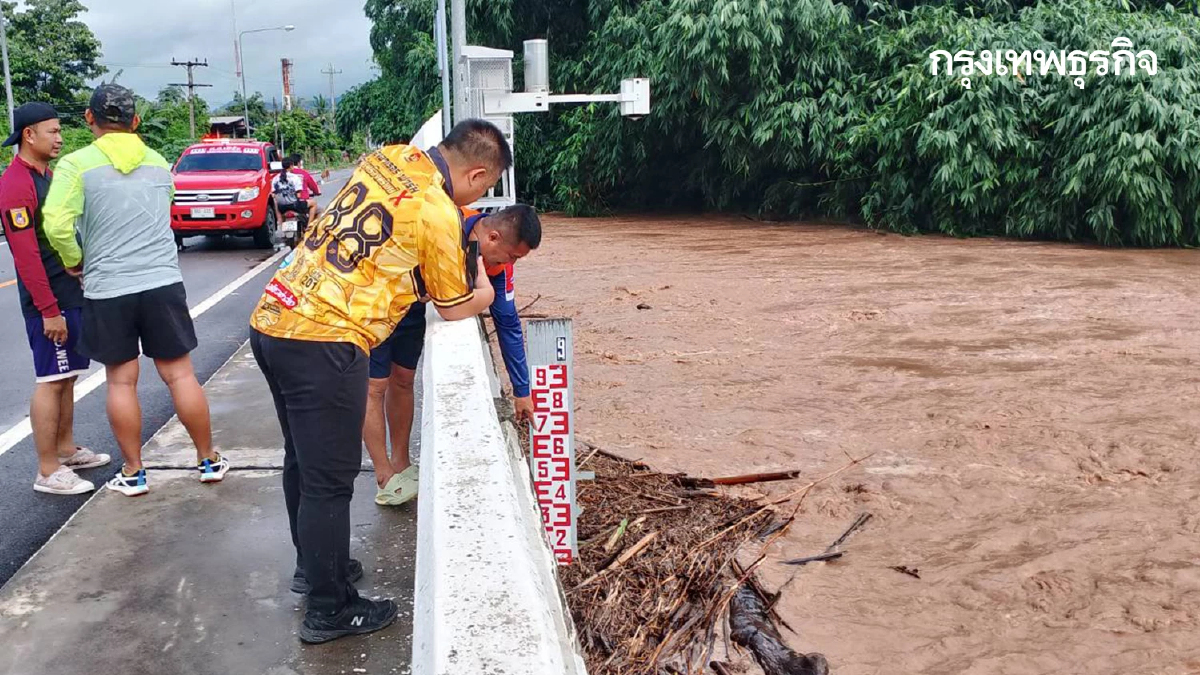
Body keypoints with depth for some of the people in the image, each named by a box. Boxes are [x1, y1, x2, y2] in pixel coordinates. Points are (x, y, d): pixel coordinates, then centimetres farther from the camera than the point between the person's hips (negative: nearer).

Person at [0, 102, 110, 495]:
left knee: (67, 377, 15)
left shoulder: (49, 175, 15)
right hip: (49, 300, -9)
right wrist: (48, 310, -22)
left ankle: (66, 450, 27)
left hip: (72, 293, 9)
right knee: (50, 381, -5)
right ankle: (48, 472, 1)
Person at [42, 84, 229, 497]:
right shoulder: (158, 163, 9)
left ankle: (133, 473, 16)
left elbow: (57, 225, -16)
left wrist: (74, 262, 0)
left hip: (107, 290, -2)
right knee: (180, 375, 9)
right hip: (163, 283, 3)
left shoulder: (76, 165, -6)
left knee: (121, 382, 9)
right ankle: (209, 460, 16)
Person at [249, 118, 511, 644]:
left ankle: (312, 565, 41)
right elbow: (454, 308, 1)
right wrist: (483, 294, 22)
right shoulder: (438, 214, -13)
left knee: (303, 461, 23)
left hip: (272, 320, 9)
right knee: (330, 480, 5)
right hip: (323, 343, -9)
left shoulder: (390, 156, 9)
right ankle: (329, 609, 19)